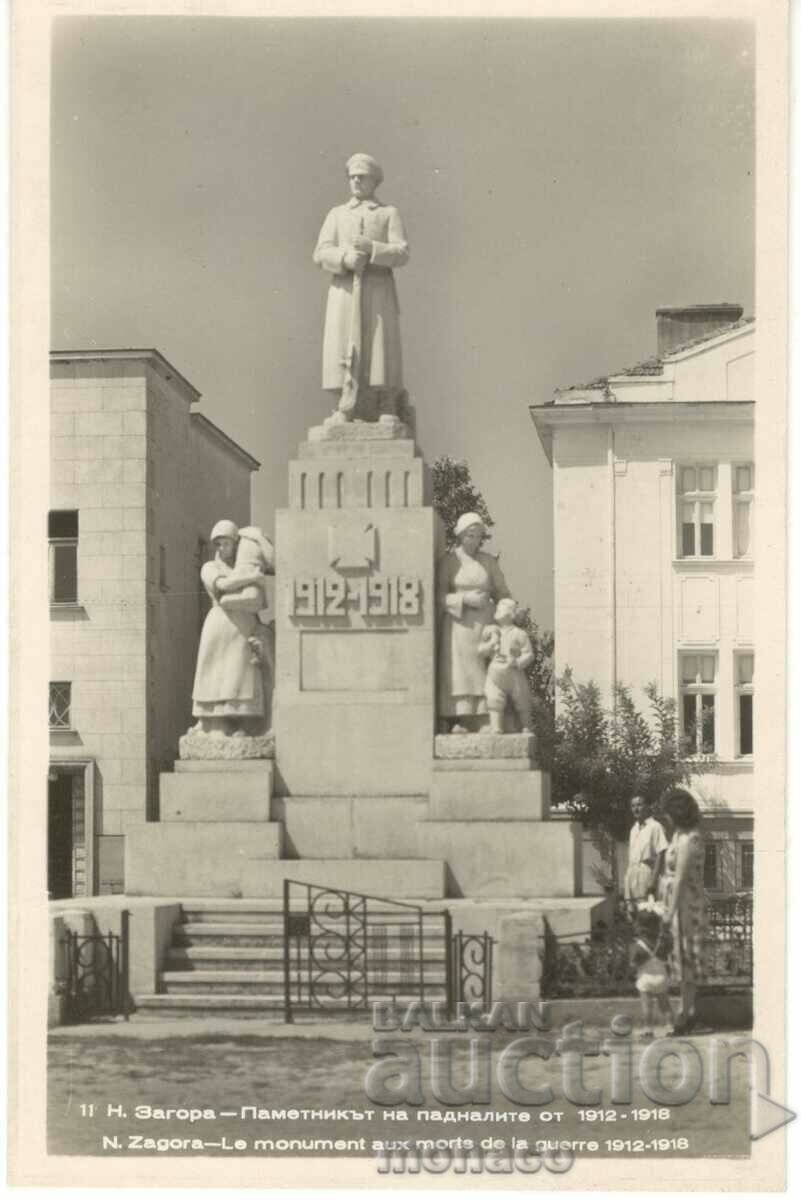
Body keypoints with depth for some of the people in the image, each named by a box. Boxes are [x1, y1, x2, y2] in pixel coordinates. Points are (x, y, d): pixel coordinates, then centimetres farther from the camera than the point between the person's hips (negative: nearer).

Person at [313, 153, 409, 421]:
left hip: (378, 292, -2)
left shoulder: (389, 213, 13)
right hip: (344, 292, 2)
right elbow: (321, 254, 6)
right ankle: (348, 413, -10)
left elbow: (402, 254, 1)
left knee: (380, 348, -10)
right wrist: (345, 258, -15)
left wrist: (370, 248, -15)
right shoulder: (336, 214, 19)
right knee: (345, 349, -9)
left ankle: (386, 414, -10)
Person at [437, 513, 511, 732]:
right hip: (458, 624, -3)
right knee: (458, 671, -11)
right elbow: (440, 595, -2)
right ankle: (457, 721, -15)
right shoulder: (449, 560, 3)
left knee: (483, 674, -5)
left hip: (484, 624, 3)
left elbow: (502, 594, 14)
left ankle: (482, 723, -7)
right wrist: (465, 599, -15)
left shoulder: (489, 562, 12)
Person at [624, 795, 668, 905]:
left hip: (646, 872, -8)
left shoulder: (655, 827, -8)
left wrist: (654, 879, -18)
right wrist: (626, 880, 14)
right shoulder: (634, 829, 15)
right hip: (632, 874, 8)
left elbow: (660, 855, -12)